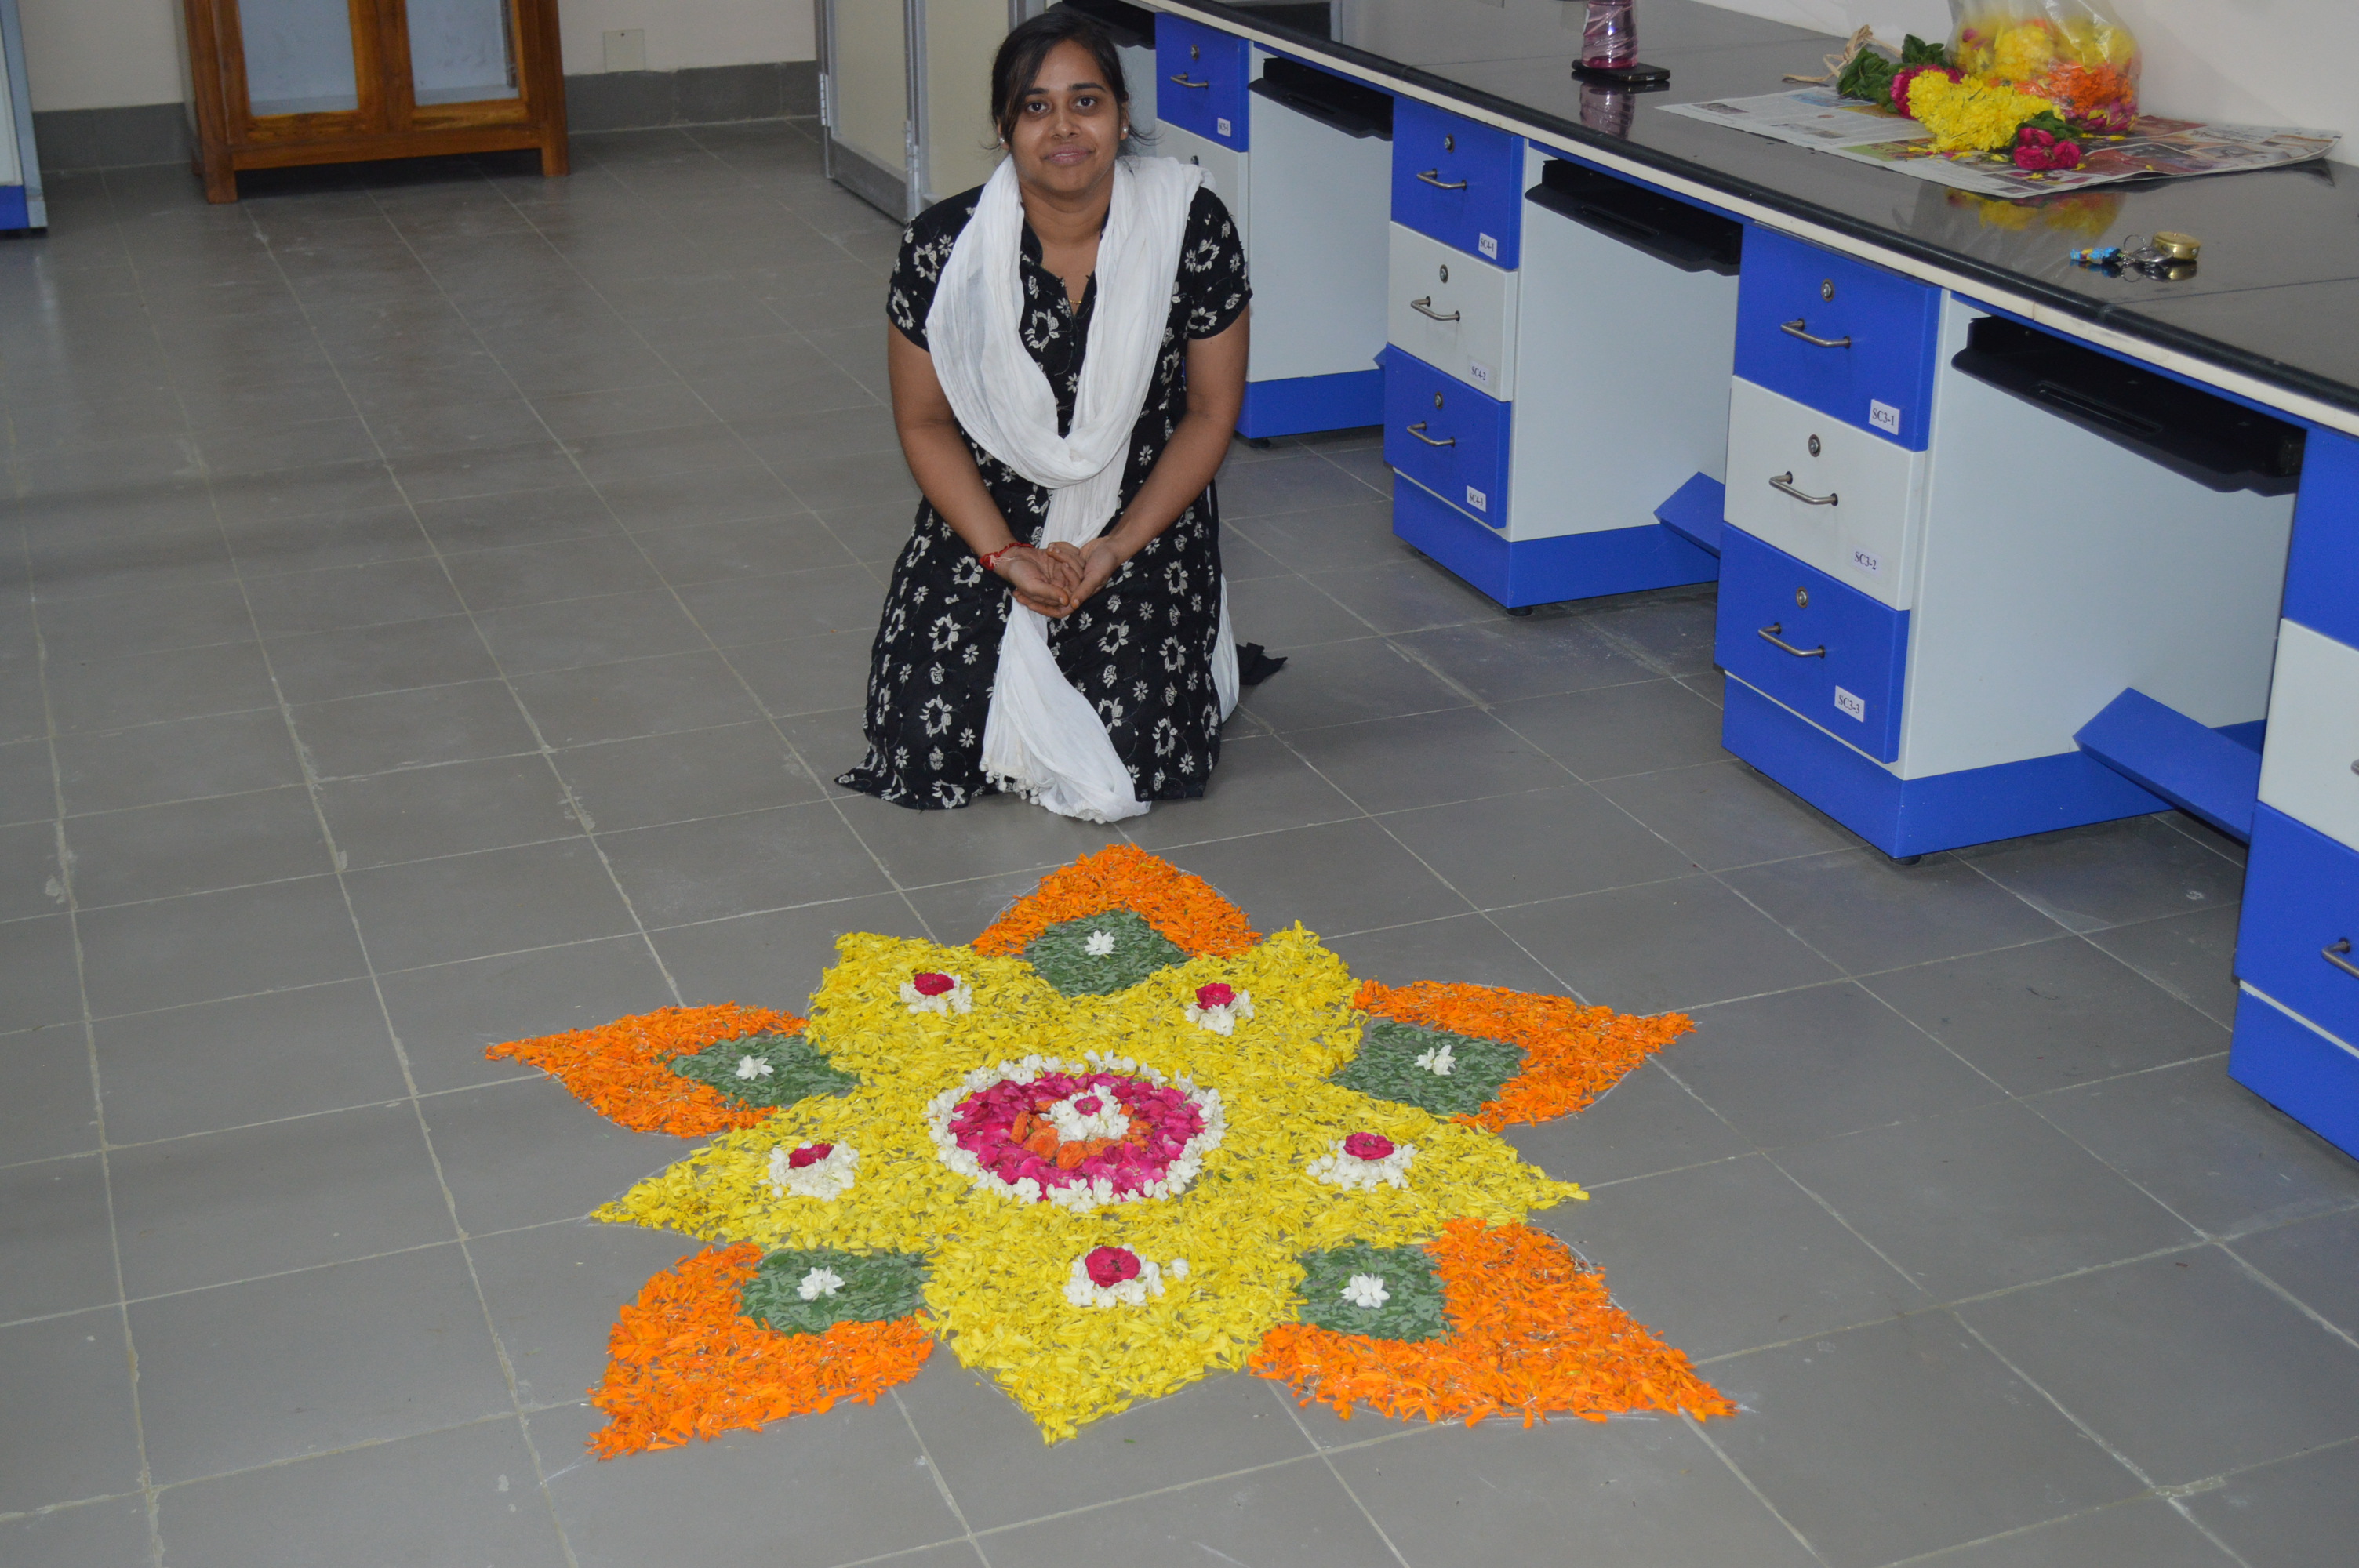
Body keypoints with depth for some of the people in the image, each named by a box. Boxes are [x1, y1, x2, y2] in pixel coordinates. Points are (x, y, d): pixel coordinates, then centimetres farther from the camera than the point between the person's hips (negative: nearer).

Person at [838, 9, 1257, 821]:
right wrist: (1004, 556, -14)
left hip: (1143, 518, -1)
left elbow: (1212, 411, -6)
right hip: (988, 518, 1)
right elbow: (924, 421, -3)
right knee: (929, 749, -11)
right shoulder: (945, 245, -15)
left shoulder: (1191, 227, -15)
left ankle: (1196, 651, 21)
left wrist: (1113, 550, -13)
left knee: (1139, 757, -14)